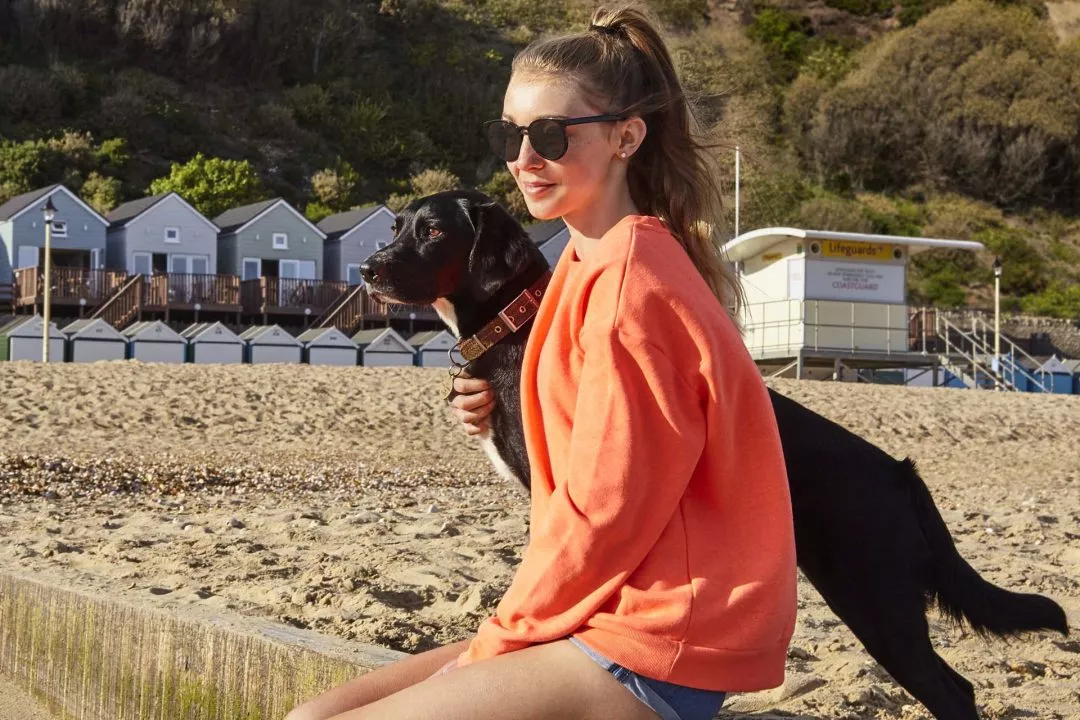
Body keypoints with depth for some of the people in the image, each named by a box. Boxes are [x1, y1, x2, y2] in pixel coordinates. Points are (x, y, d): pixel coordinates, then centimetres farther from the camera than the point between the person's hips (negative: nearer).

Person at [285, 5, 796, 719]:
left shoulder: (626, 284, -16)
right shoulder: (597, 266, 14)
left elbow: (603, 508, -17)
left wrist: (499, 639, -7)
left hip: (652, 650, -9)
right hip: (611, 616, 9)